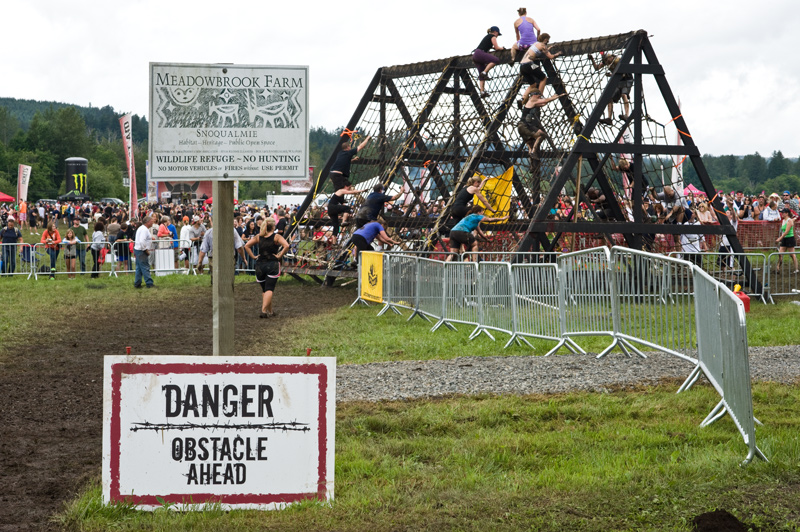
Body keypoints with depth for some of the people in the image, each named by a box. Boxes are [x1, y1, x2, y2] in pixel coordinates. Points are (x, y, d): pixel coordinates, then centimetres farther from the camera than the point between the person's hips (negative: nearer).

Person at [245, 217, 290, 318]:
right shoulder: (276, 237, -5)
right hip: (272, 264, -4)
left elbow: (246, 246, 3)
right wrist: (279, 256, -9)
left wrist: (253, 256, 4)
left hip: (260, 265, 4)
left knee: (264, 289, 16)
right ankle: (264, 310, -21)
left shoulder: (258, 237, 6)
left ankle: (270, 311, 23)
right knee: (269, 289, -6)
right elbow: (286, 246, -19)